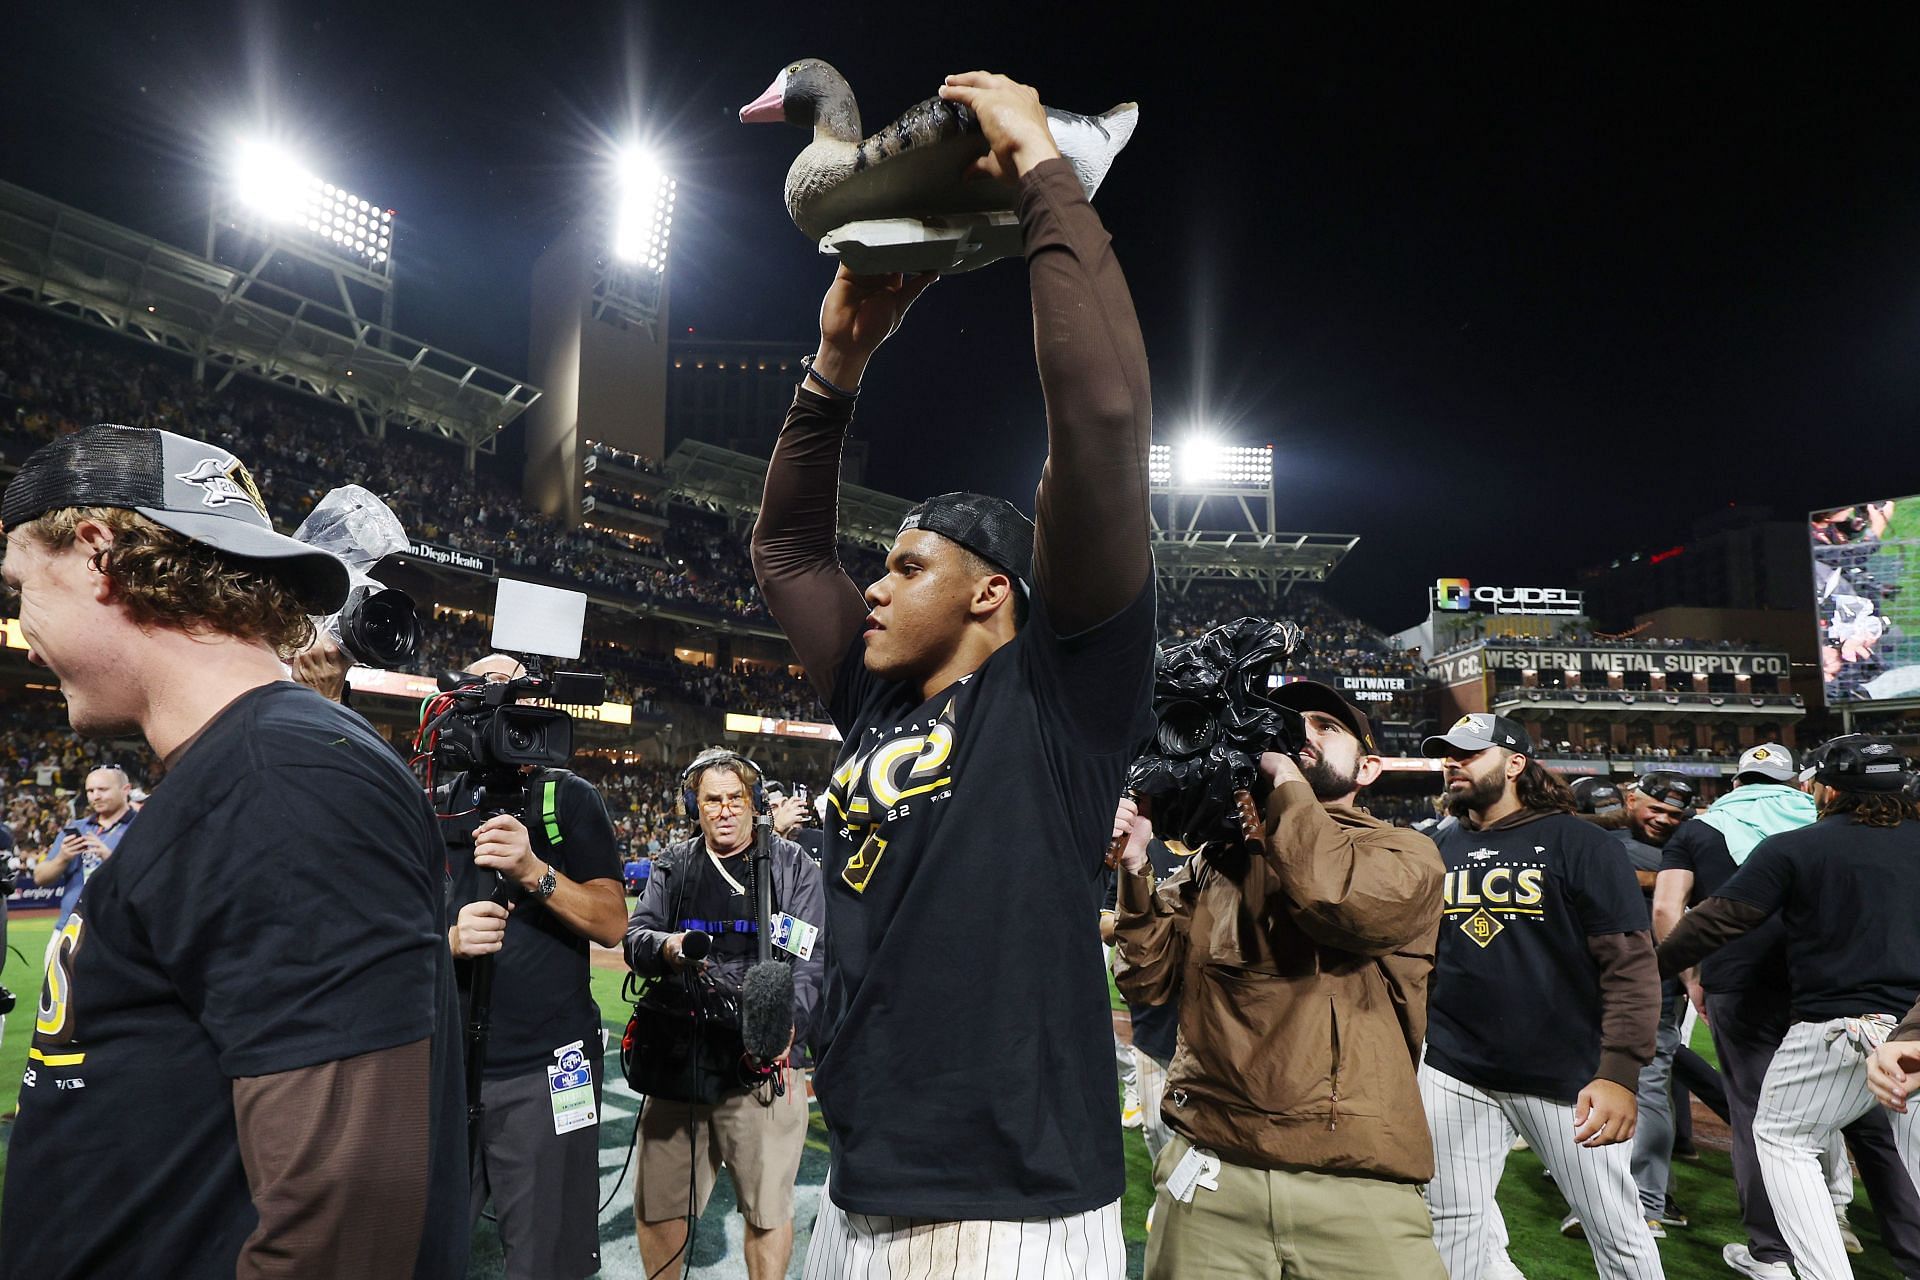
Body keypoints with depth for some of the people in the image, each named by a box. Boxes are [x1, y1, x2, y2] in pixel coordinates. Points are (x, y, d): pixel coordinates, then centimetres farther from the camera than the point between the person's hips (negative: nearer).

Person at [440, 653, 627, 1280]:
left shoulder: (569, 797, 2)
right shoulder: (432, 807, 10)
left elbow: (612, 923, -6)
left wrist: (536, 872, -21)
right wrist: (449, 939, -15)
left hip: (544, 1067, -3)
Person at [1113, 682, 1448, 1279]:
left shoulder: (1406, 853, 3)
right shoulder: (1216, 857, 12)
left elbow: (1339, 899, -20)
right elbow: (1150, 979, 7)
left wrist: (1283, 774, -9)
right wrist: (1136, 866, -7)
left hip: (1356, 1182, -2)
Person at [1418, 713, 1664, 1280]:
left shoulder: (1579, 844, -6)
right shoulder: (1440, 850, 8)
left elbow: (1630, 965, -11)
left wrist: (1620, 1073, -19)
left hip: (1567, 1076, -4)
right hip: (1454, 1071, 4)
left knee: (1618, 1232, 7)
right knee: (1449, 1226, 10)